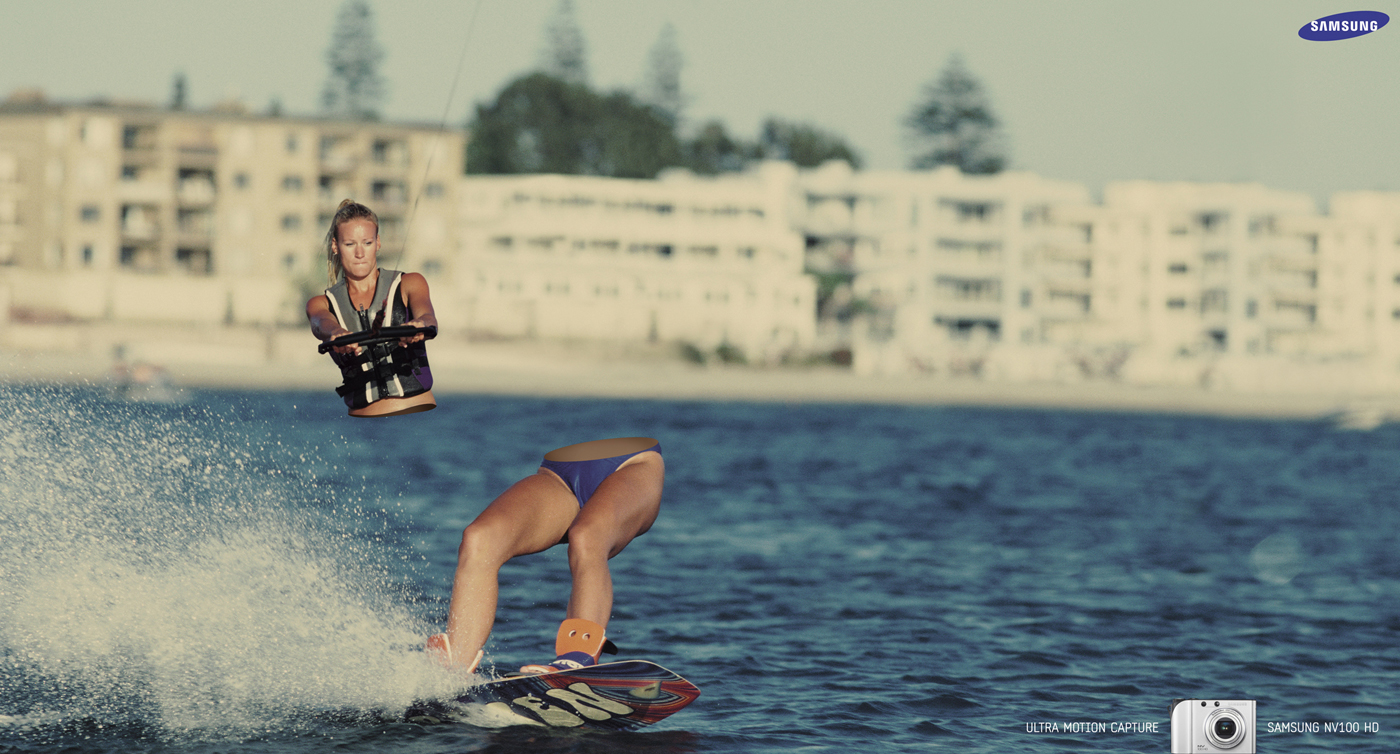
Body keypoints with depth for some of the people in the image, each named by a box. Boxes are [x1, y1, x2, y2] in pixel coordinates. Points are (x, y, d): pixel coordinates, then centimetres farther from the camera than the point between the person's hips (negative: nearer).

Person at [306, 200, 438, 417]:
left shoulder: (409, 284, 8)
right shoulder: (322, 303, 11)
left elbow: (426, 315, -12)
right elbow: (322, 323, -12)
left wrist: (416, 326, -38)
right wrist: (337, 334, -37)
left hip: (419, 415, -2)